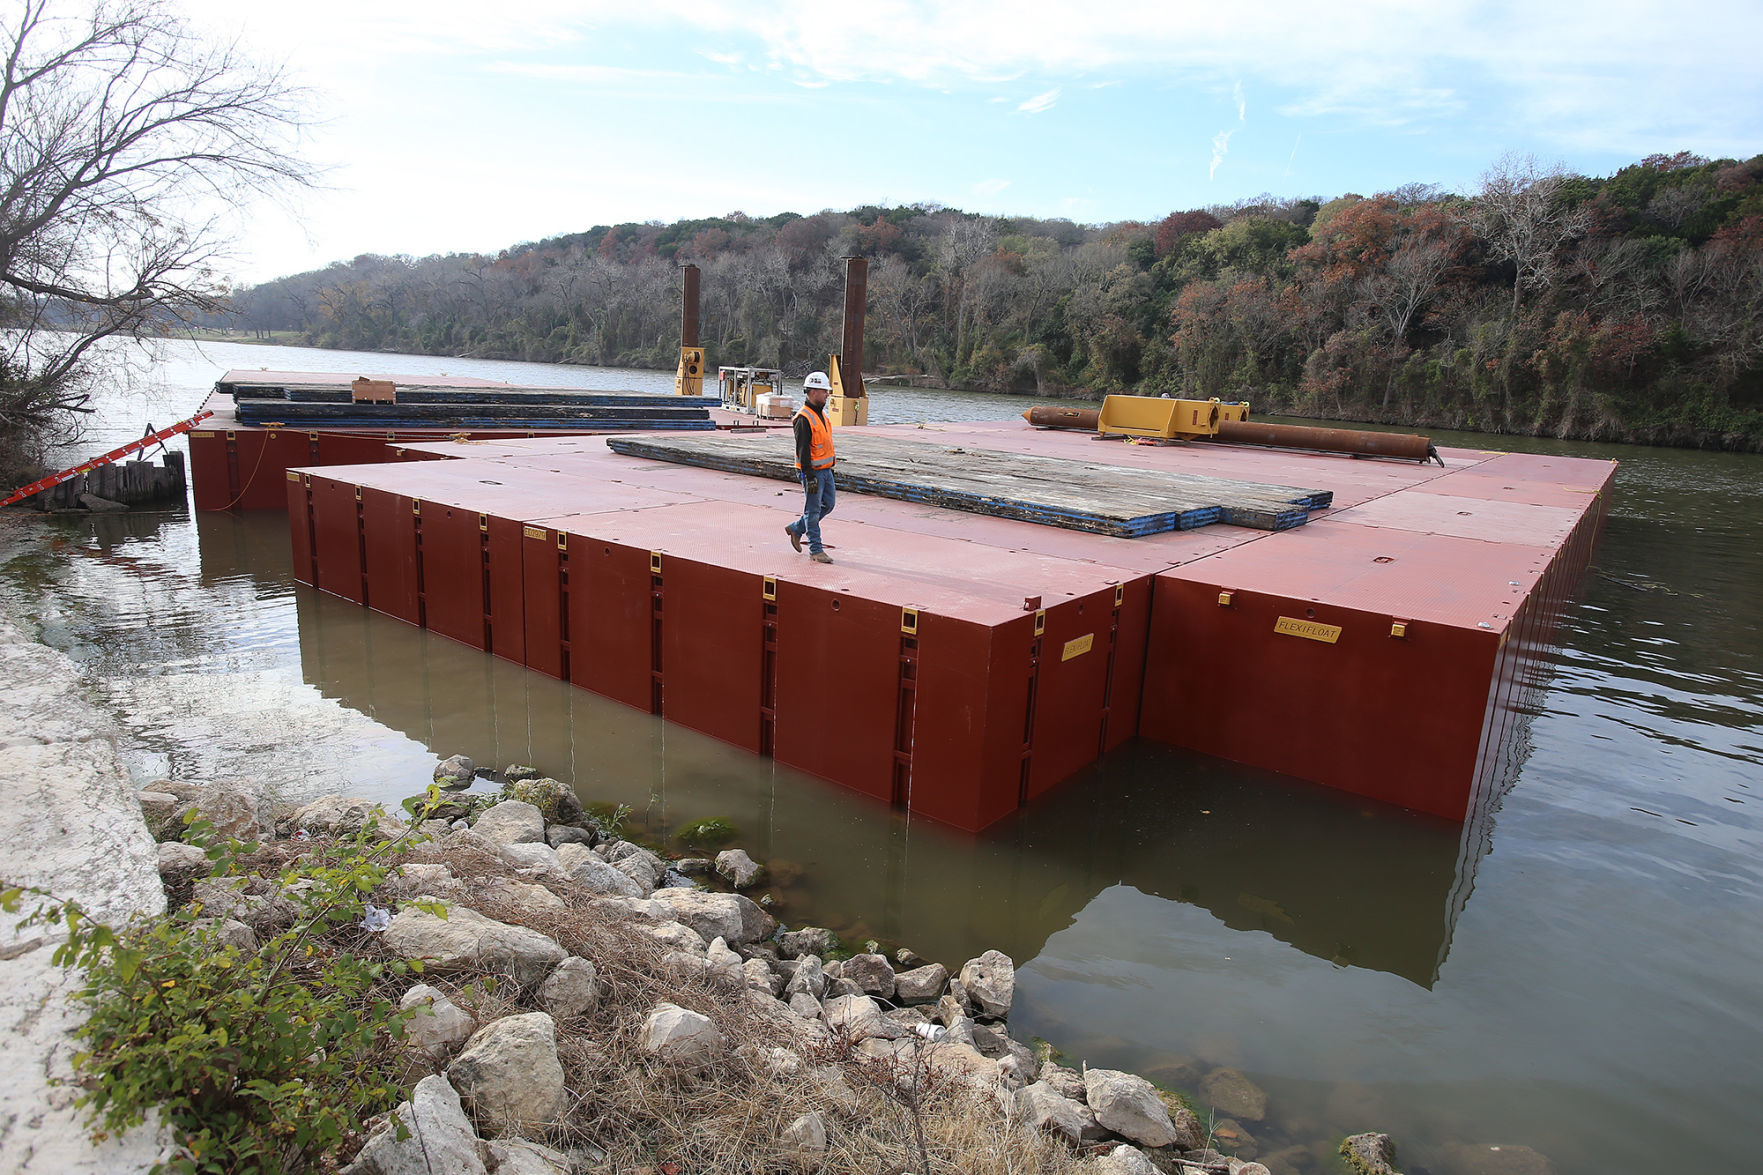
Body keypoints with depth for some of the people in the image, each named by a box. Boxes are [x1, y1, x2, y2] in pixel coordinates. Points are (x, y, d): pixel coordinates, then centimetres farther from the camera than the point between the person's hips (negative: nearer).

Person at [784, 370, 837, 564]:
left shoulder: (821, 413, 13)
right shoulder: (804, 418, -16)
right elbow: (803, 450, -20)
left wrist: (830, 467, 23)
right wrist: (810, 478, -23)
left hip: (825, 470, 9)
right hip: (813, 471, -9)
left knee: (828, 505, 14)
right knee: (813, 510, -1)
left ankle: (796, 529, 28)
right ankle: (816, 550, 7)